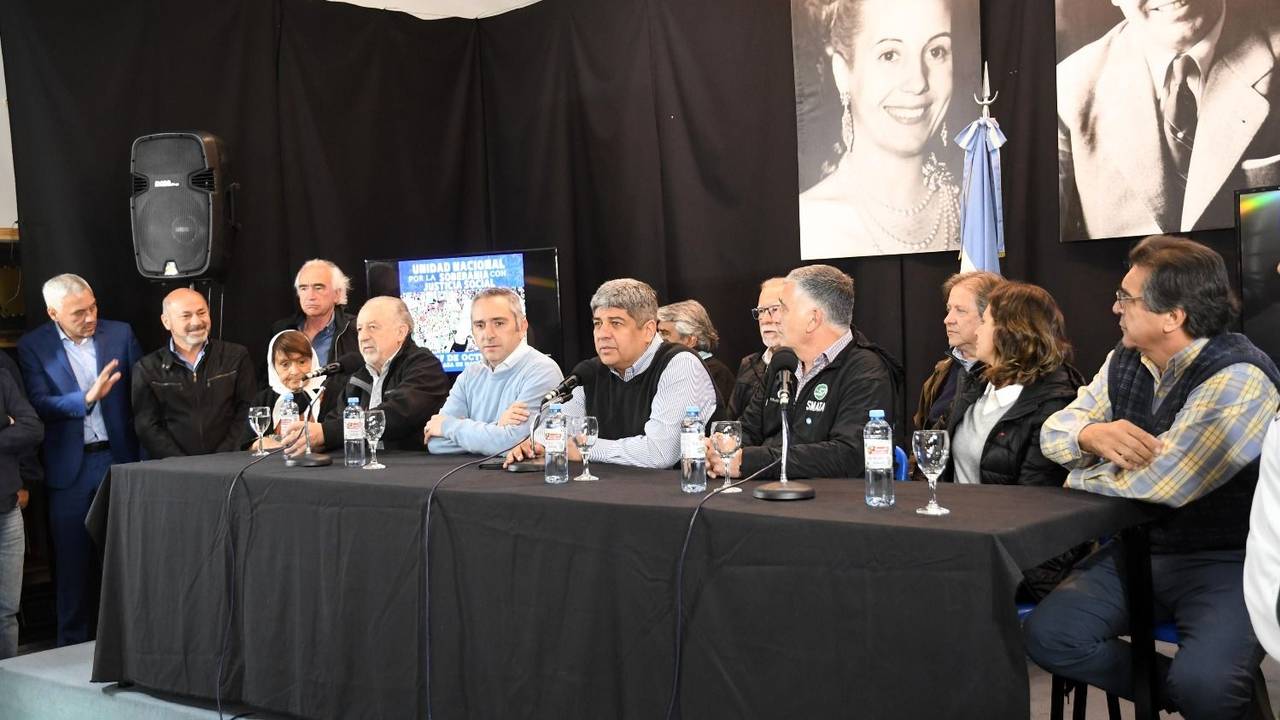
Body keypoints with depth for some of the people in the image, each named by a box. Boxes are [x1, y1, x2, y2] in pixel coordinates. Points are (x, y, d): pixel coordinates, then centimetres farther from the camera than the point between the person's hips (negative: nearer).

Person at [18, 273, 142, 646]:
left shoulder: (120, 334, 1)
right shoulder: (33, 347, -3)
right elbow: (39, 405, -13)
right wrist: (87, 399, -30)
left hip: (120, 458, 1)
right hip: (70, 467, -1)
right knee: (72, 559, 7)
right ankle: (73, 643, 19)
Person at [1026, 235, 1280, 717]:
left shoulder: (1239, 381, -21)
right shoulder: (1125, 361, 4)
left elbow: (1160, 482, -29)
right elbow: (1055, 430, 4)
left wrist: (1080, 478, -10)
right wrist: (1093, 434, -21)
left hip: (1225, 562, -7)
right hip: (1137, 549, 7)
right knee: (1046, 636, -13)